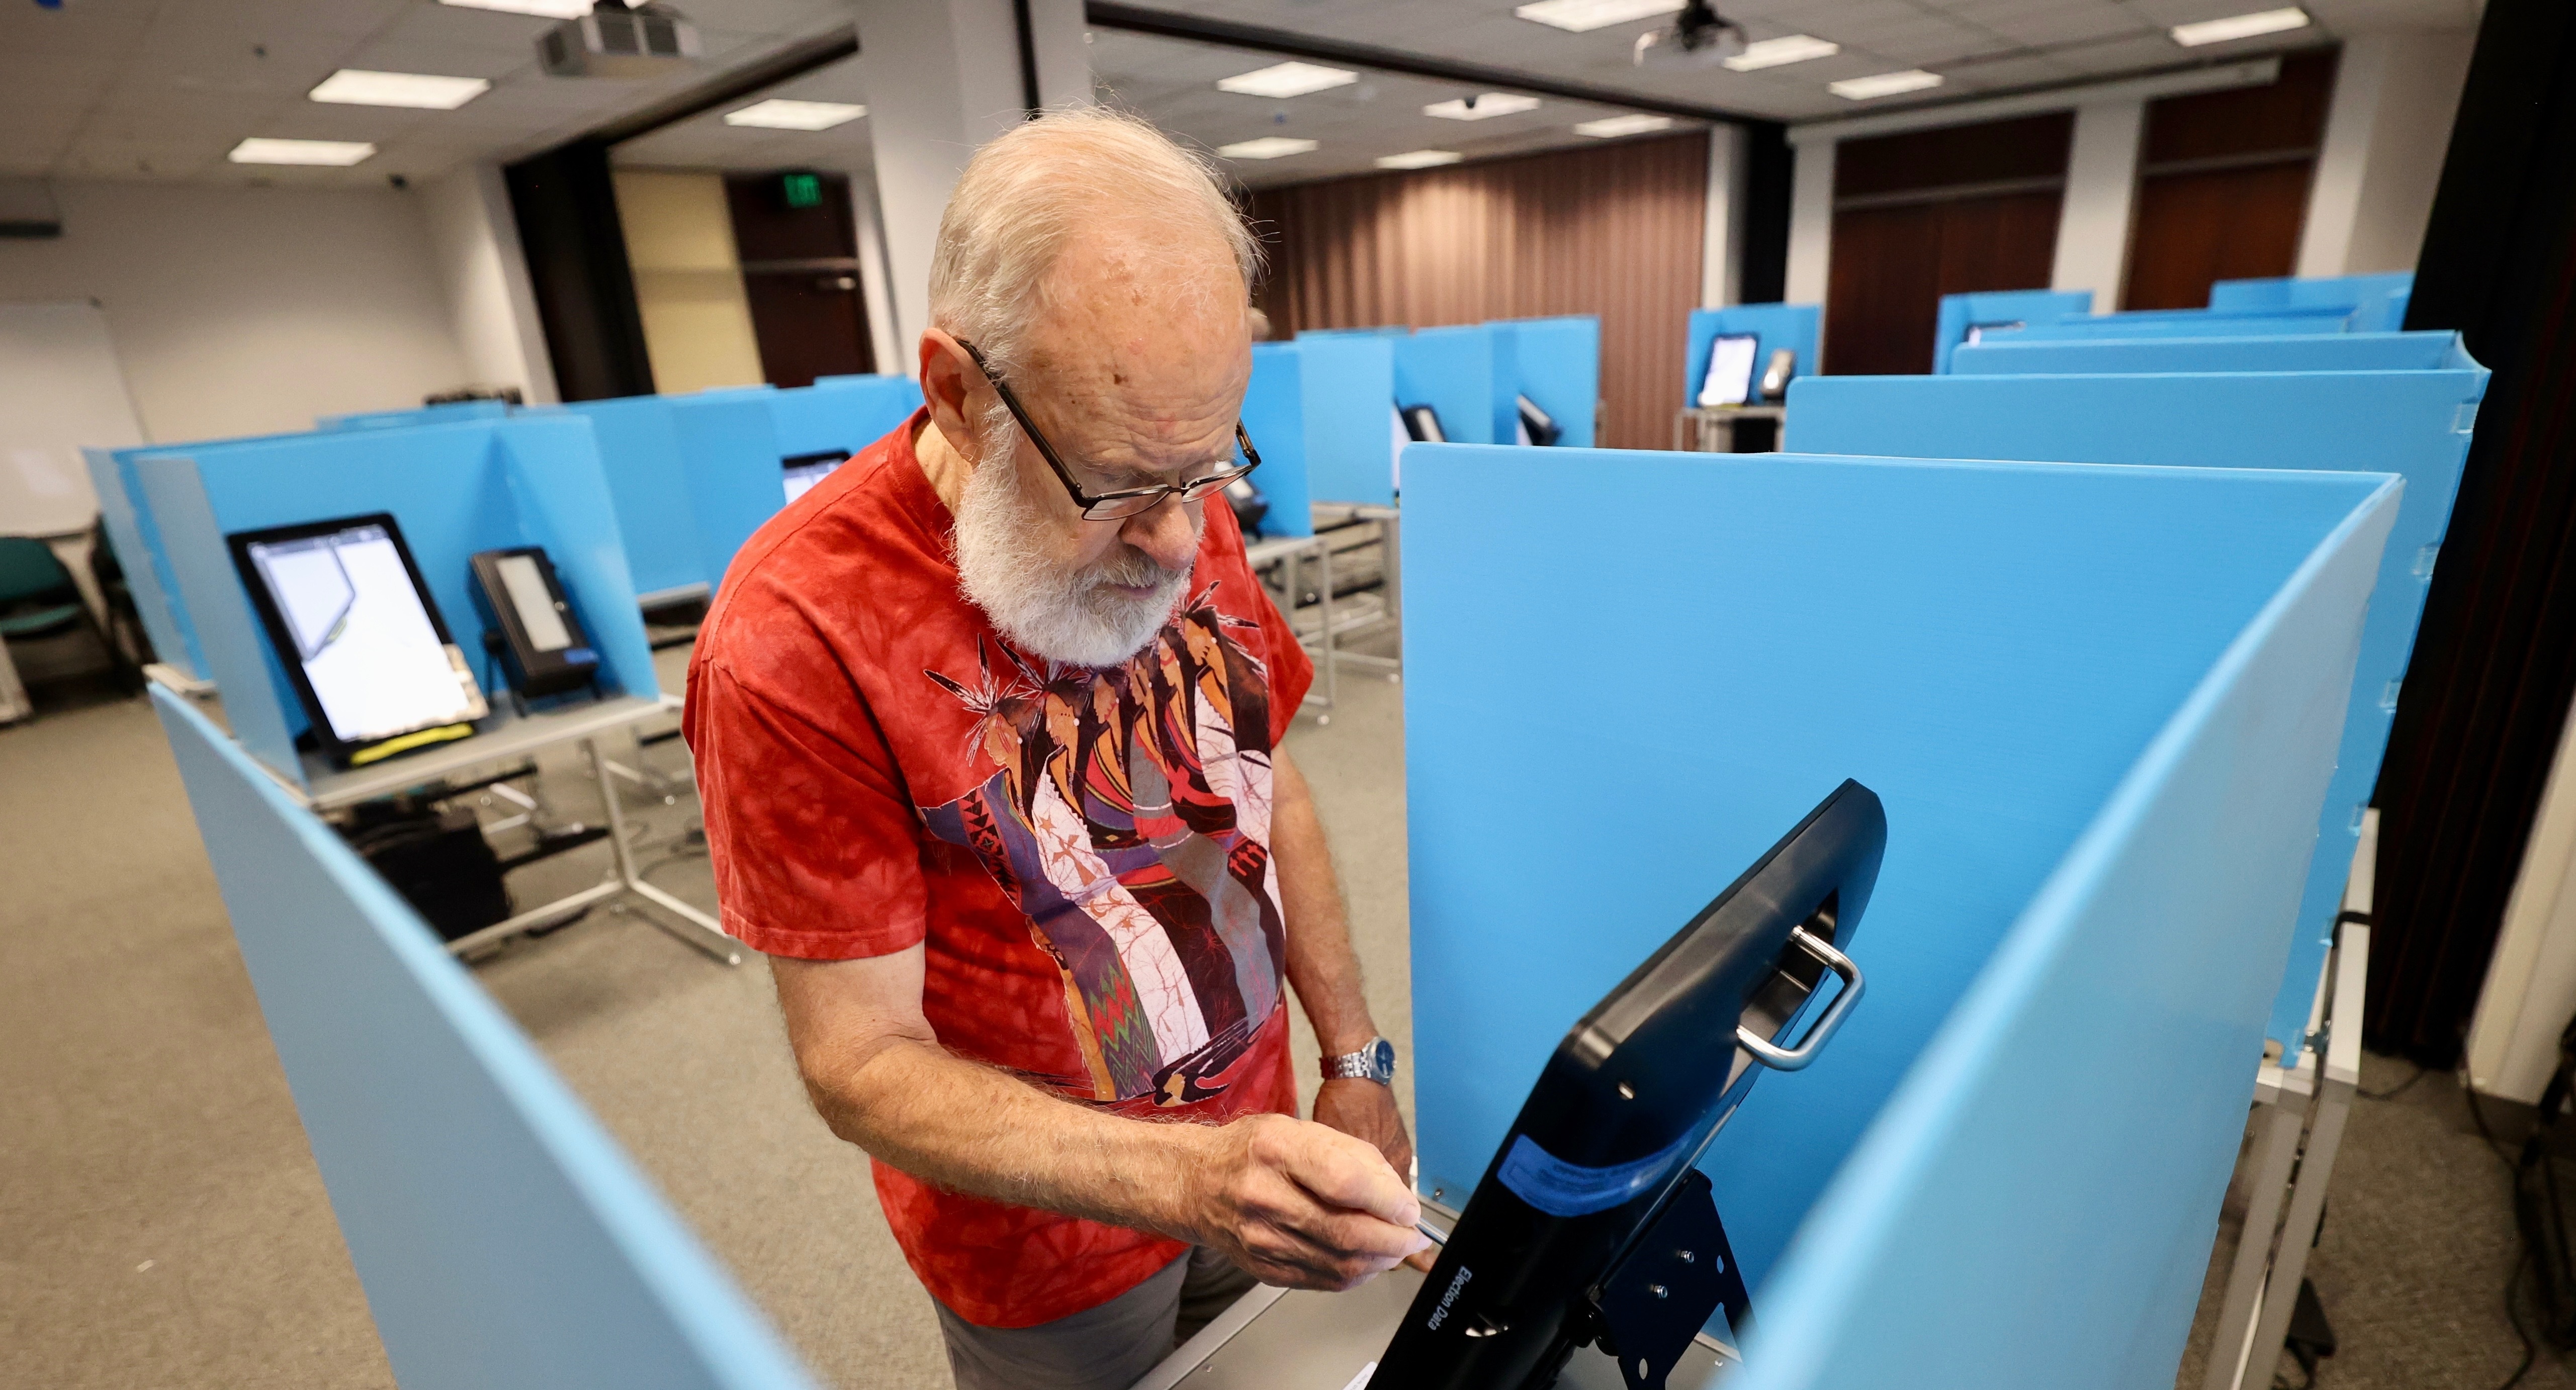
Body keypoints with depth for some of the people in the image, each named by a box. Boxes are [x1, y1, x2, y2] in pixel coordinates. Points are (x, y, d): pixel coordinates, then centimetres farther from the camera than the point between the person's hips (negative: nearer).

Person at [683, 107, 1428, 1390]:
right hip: (1052, 1257, -4)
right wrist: (1188, 1181, -33)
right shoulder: (797, 634, -26)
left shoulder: (1185, 523, -11)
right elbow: (862, 1065, -21)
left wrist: (1355, 1061, 0)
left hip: (1254, 1152, 5)